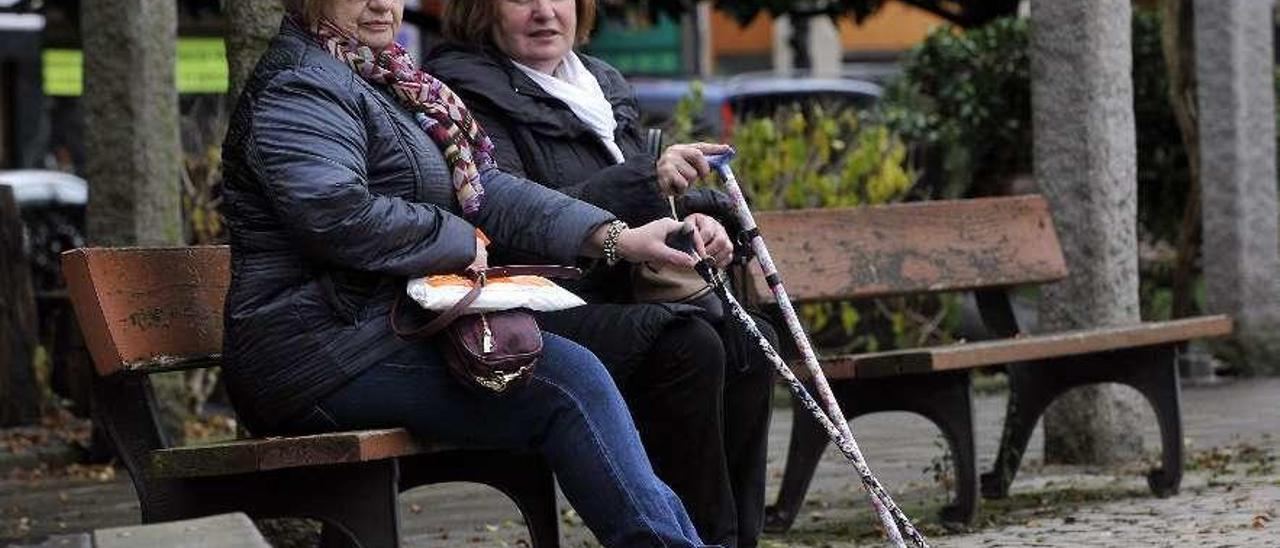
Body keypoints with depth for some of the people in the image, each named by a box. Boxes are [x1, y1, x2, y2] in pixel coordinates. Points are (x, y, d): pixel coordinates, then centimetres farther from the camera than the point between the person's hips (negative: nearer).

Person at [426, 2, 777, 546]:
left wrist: (697, 220, 0)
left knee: (749, 343, -12)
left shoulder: (601, 85, 20)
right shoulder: (466, 91, -7)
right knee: (686, 346, -28)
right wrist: (648, 179, -26)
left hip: (615, 302, 8)